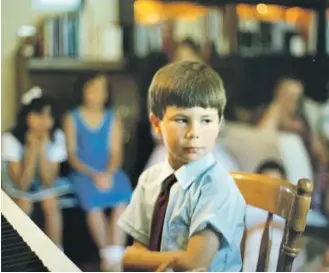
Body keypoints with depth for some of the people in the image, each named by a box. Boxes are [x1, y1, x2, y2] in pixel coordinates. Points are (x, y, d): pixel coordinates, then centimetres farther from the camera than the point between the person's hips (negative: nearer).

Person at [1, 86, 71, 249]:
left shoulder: (57, 136, -21)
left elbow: (48, 182, -24)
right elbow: (22, 185, -31)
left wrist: (42, 148, -34)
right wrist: (33, 149, -38)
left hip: (43, 181, 2)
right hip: (15, 181, -1)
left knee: (51, 203, -25)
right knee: (24, 204, -28)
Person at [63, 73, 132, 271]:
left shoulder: (113, 119, 10)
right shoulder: (72, 119, 5)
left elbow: (116, 152, 3)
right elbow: (71, 154, 0)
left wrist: (108, 174, -17)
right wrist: (93, 174, -14)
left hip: (110, 172, 2)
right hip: (84, 172, -1)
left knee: (123, 199, -30)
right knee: (93, 200, -33)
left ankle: (116, 256, -30)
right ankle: (108, 256, -21)